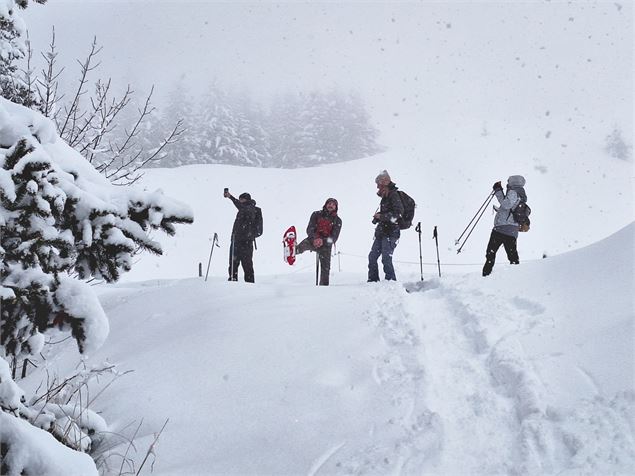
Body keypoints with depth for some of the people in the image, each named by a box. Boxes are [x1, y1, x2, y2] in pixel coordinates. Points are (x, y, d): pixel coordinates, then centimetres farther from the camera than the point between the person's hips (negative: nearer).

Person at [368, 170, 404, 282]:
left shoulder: (394, 195, -11)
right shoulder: (385, 196, 16)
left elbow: (398, 214, -20)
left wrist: (381, 216, -15)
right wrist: (377, 218, 9)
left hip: (391, 232, -9)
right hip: (381, 232, 10)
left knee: (386, 258, -13)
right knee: (372, 256, 9)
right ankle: (373, 280, 16)